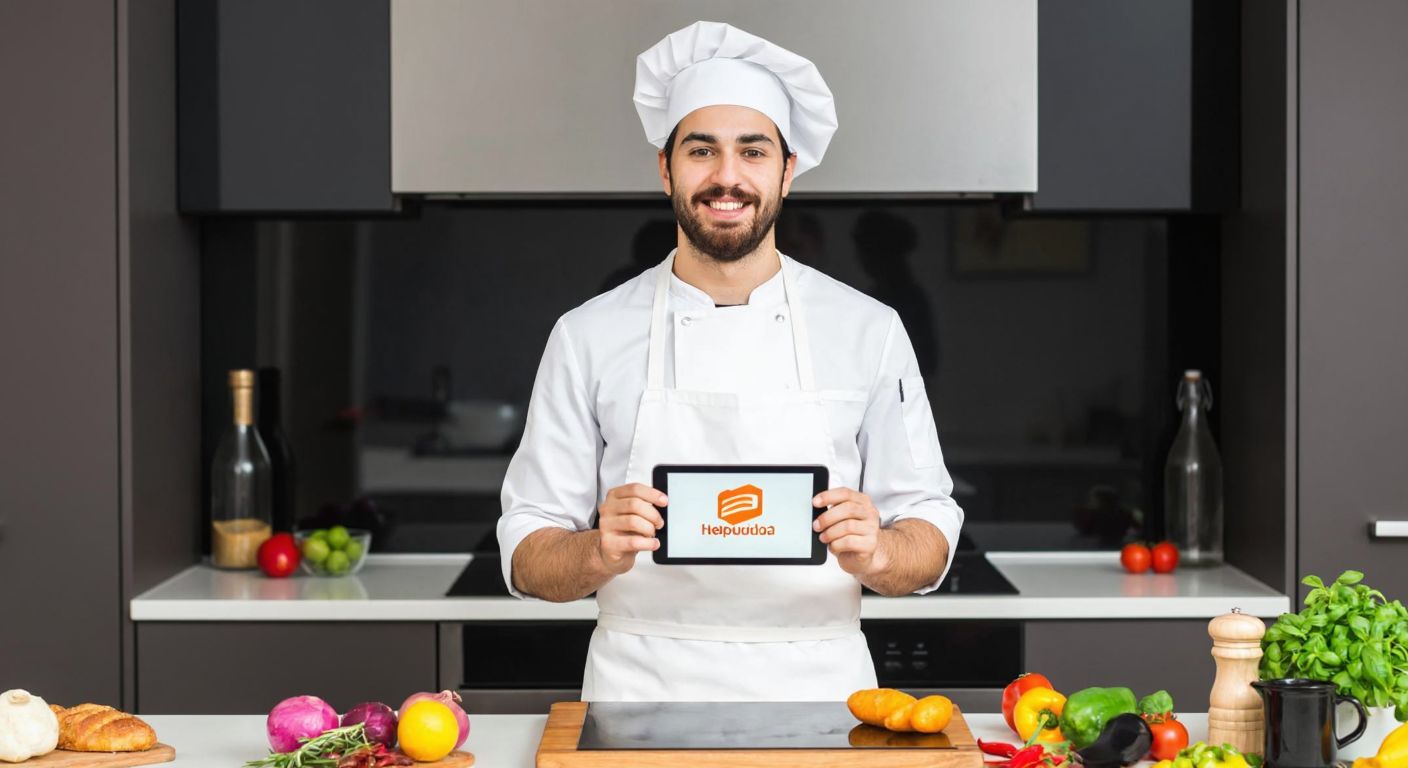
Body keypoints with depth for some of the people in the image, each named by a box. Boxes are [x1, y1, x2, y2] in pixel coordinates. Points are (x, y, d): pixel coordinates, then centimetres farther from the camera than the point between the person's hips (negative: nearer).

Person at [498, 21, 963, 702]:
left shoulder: (868, 331, 7)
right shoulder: (588, 336, 6)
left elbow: (930, 546, 8)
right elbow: (528, 558, 6)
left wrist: (874, 554, -14)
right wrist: (601, 553, -15)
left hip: (816, 694, 1)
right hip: (642, 691, 0)